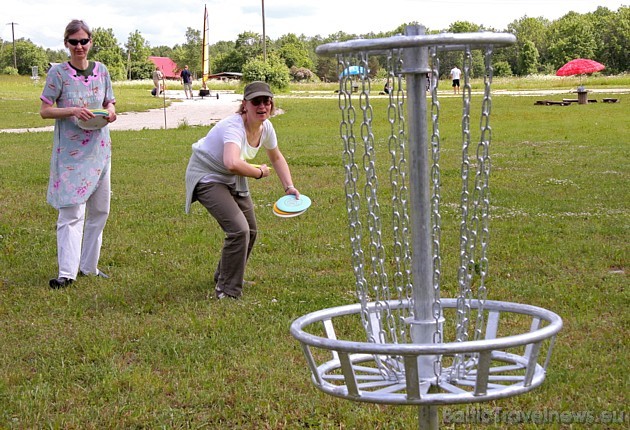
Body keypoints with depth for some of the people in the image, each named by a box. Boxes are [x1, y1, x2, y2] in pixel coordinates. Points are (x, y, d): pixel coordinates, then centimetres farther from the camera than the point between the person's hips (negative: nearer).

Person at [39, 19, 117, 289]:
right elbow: (44, 110, -6)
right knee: (71, 212, -10)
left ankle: (88, 265, 23)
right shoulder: (58, 72, -6)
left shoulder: (101, 70, 5)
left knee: (99, 210, 10)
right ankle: (67, 272, -7)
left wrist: (111, 111, -8)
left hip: (99, 150, 5)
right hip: (70, 152, -5)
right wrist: (73, 110, -22)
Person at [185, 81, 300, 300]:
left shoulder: (266, 127, -7)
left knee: (250, 231, 15)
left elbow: (276, 158, 14)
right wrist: (260, 172, -35)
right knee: (239, 229, -22)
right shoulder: (234, 127, -33)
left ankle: (223, 276, 40)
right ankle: (228, 291, -6)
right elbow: (232, 163, -53)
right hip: (207, 177, -9)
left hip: (233, 180, 9)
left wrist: (289, 186, 3)